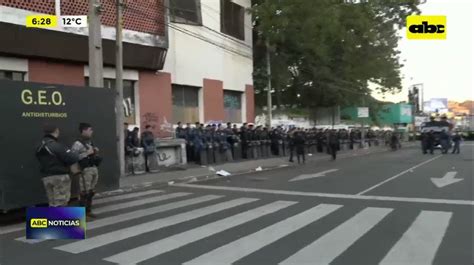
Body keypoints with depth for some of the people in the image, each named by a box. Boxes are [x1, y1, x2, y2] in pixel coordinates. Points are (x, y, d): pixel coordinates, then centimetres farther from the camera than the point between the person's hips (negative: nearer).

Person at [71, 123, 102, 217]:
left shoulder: (90, 142, 13)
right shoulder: (78, 144, -12)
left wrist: (96, 152, 5)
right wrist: (87, 153, -21)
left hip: (94, 169, 8)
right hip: (85, 170, -8)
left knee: (91, 192, 14)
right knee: (84, 192, -4)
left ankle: (88, 210, 26)